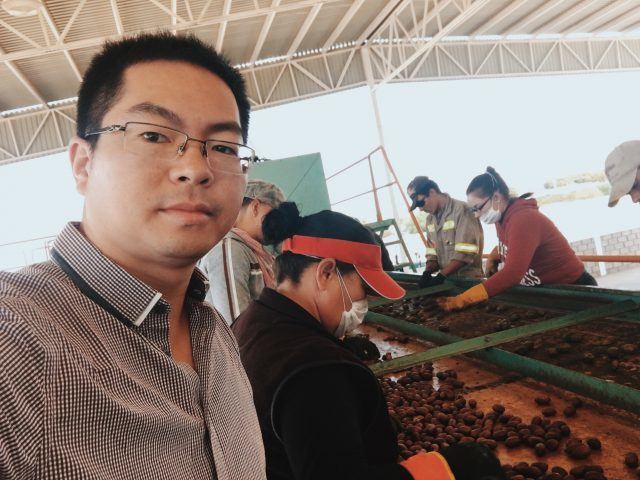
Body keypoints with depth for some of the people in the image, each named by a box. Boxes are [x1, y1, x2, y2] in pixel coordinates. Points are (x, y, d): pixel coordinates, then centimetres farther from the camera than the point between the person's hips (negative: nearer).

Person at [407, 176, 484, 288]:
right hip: (446, 280, 6)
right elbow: (433, 252, 11)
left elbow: (465, 252, -17)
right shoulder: (430, 219, 12)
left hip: (468, 280, -6)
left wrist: (441, 276, -19)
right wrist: (427, 272, -7)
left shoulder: (462, 210, -10)